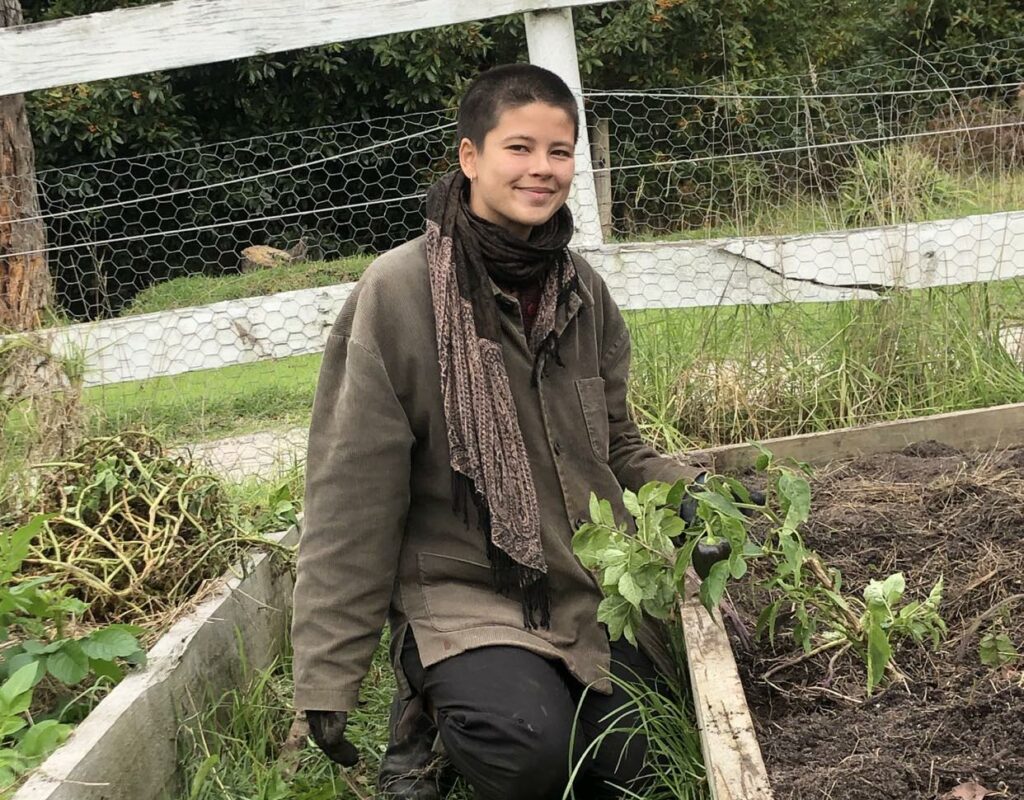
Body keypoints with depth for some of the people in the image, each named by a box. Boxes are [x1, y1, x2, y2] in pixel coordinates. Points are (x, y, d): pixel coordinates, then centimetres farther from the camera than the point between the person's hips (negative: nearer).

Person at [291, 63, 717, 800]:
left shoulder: (583, 290, 2)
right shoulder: (398, 293, -14)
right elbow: (354, 494, -13)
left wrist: (686, 490, -8)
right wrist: (329, 675, -12)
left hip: (597, 590, 6)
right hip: (464, 595, -5)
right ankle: (432, 709, 4)